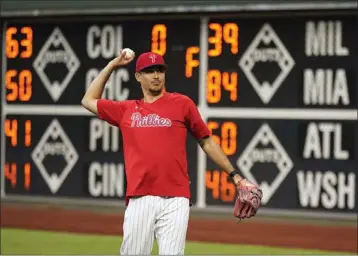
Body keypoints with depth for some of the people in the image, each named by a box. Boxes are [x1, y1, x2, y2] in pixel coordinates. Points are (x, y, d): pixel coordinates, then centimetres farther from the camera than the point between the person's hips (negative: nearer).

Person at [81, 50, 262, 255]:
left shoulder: (182, 103, 9)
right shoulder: (126, 110, 17)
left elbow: (207, 142, 14)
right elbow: (89, 101, 29)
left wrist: (235, 175, 9)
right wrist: (112, 65, 27)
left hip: (175, 200, -2)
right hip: (139, 200, 2)